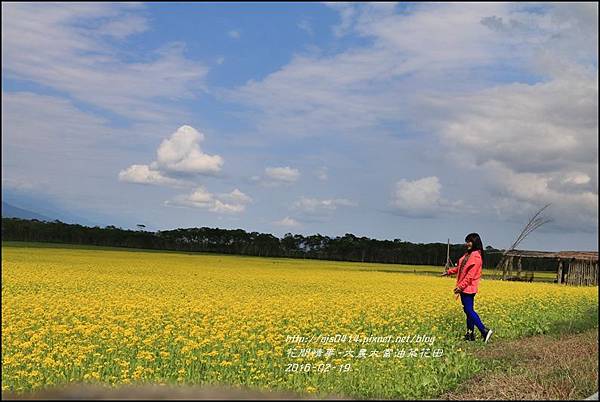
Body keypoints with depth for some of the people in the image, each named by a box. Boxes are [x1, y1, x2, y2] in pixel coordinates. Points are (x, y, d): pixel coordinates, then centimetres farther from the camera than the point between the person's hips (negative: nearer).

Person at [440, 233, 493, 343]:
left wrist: (460, 286, -23)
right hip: (464, 288, 10)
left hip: (468, 288, -10)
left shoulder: (476, 257, -16)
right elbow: (460, 267, 24)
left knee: (469, 310, -8)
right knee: (468, 310, 11)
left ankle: (485, 331, -7)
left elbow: (470, 275, -21)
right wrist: (449, 272, 18)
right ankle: (470, 334, 15)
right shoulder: (468, 254, 14)